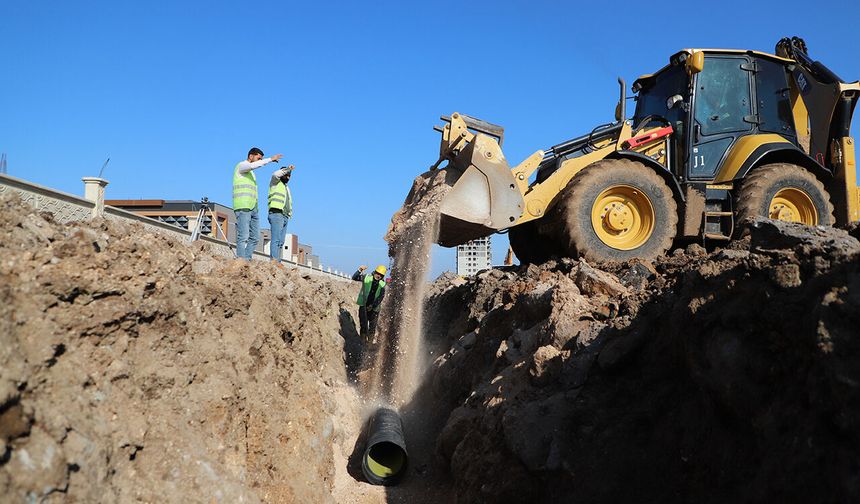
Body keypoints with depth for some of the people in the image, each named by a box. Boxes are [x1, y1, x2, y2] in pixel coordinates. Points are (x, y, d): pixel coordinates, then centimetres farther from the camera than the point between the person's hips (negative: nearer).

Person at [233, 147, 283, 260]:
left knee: (255, 237, 3)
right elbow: (252, 166, -24)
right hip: (243, 207, -9)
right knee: (243, 236, -13)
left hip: (253, 208, 9)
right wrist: (270, 159, -21)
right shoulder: (241, 165, 0)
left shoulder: (251, 173, 28)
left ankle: (246, 260, 4)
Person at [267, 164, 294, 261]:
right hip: (276, 214, -8)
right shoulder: (275, 182, 10)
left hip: (285, 216, 8)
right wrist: (287, 169, -12)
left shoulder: (286, 188, 31)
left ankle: (278, 262, -4)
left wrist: (290, 213, 12)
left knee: (281, 242, 0)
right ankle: (274, 261, -25)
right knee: (276, 240, -17)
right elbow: (275, 174, -14)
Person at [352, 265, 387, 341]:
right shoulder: (366, 278, -1)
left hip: (374, 308, 2)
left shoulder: (382, 284, 1)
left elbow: (380, 297, -4)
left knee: (372, 327, 7)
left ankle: (370, 341, 17)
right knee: (364, 325, -4)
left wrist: (373, 306, -14)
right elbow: (354, 278, -5)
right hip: (363, 306, -1)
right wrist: (359, 271, -22)